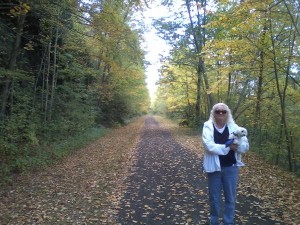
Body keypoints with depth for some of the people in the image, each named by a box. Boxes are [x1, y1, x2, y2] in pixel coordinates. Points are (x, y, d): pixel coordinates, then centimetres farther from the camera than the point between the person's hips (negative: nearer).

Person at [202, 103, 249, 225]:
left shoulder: (233, 127, -1)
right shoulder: (208, 126, -8)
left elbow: (245, 146, -6)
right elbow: (209, 146, -21)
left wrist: (237, 145, -25)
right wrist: (227, 147, -22)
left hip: (231, 167, 2)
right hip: (214, 167, -2)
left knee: (230, 198, 14)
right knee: (214, 198, 13)